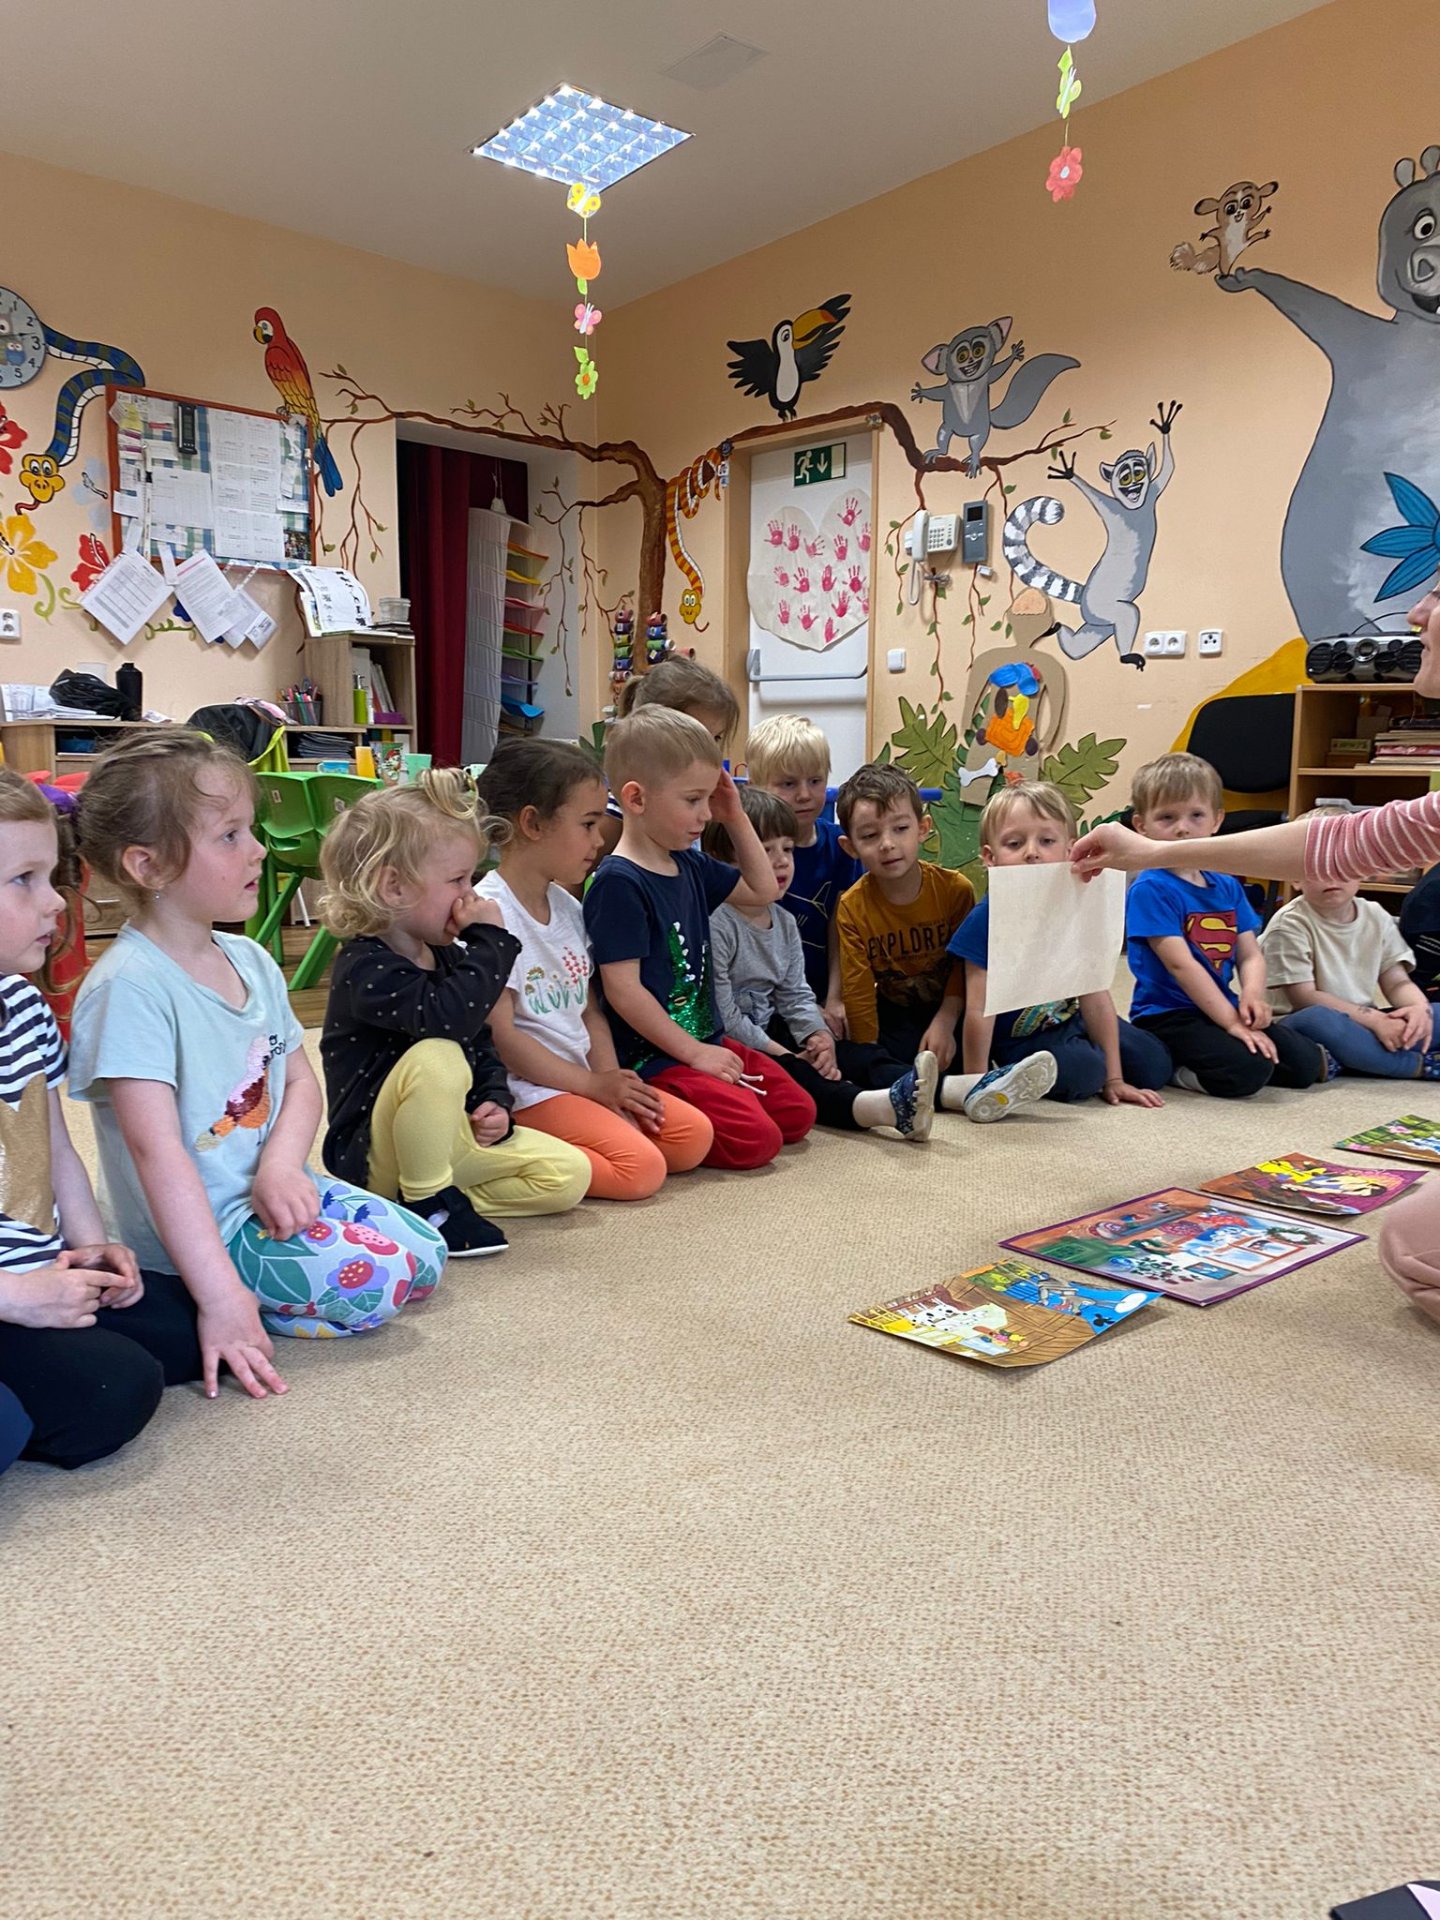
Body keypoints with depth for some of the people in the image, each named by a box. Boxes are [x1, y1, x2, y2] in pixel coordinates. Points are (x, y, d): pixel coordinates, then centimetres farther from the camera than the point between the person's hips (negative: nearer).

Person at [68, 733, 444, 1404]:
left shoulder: (251, 962, 3)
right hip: (192, 1227, -8)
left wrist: (281, 1167, -15)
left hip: (271, 1191, 8)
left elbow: (301, 1082, 8)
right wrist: (222, 1298, -29)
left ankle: (256, 1294, 14)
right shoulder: (129, 987, -22)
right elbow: (157, 1148, -27)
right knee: (375, 1281, -21)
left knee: (425, 1255, 5)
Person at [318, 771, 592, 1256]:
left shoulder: (447, 957, 7)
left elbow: (481, 1043, 18)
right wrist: (489, 939, -27)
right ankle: (429, 1204, -18)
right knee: (436, 1057, -37)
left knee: (569, 1174, -5)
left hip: (448, 1133, 8)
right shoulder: (365, 967, -21)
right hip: (371, 1155, -8)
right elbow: (447, 1016, -39)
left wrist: (495, 1103, 1)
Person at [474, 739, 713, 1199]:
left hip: (582, 1079, 9)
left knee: (695, 1135, 0)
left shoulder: (567, 906, 11)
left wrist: (610, 1079, -3)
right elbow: (499, 1032, -19)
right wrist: (593, 1085, -13)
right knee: (642, 1168, -21)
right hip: (526, 1089, -8)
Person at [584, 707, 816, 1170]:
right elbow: (623, 990, -20)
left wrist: (736, 818, 12)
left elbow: (762, 890, 24)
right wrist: (694, 1053, -16)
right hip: (653, 1057, -9)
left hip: (706, 1041, 10)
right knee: (755, 1139, -19)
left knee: (798, 1115, 7)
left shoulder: (689, 865, 10)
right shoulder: (617, 882, -17)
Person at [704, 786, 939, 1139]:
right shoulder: (714, 924, -18)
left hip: (771, 1036, 9)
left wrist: (817, 1034, -10)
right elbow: (721, 1014, -21)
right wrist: (782, 1054, -18)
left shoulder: (785, 923, 11)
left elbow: (796, 994, 12)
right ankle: (874, 1106, -59)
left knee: (852, 1053, -13)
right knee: (788, 1074, -34)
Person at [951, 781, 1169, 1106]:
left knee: (1155, 1064, 3)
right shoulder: (986, 920, -26)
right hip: (1019, 1040, -5)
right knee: (1082, 1070, -30)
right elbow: (979, 1011, -24)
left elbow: (1097, 998, -9)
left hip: (1070, 1020, 6)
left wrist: (1114, 1079, -6)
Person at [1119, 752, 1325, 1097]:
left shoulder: (1227, 886, 12)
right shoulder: (1150, 889, -12)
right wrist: (1231, 1021, -19)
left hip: (1221, 1010, 7)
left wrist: (1252, 994, -16)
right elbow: (1181, 964, -18)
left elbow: (1250, 954, 7)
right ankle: (1176, 1070, -3)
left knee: (1304, 1064, -3)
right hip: (1168, 1015, -7)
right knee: (1245, 1070, -28)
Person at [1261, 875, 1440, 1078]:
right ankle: (1423, 1064, -22)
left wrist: (1420, 1009, -18)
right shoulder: (1291, 924, -11)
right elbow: (1305, 998, -18)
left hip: (1363, 1025, 6)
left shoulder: (1376, 916, 7)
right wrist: (1376, 1019, -24)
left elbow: (1398, 983, 5)